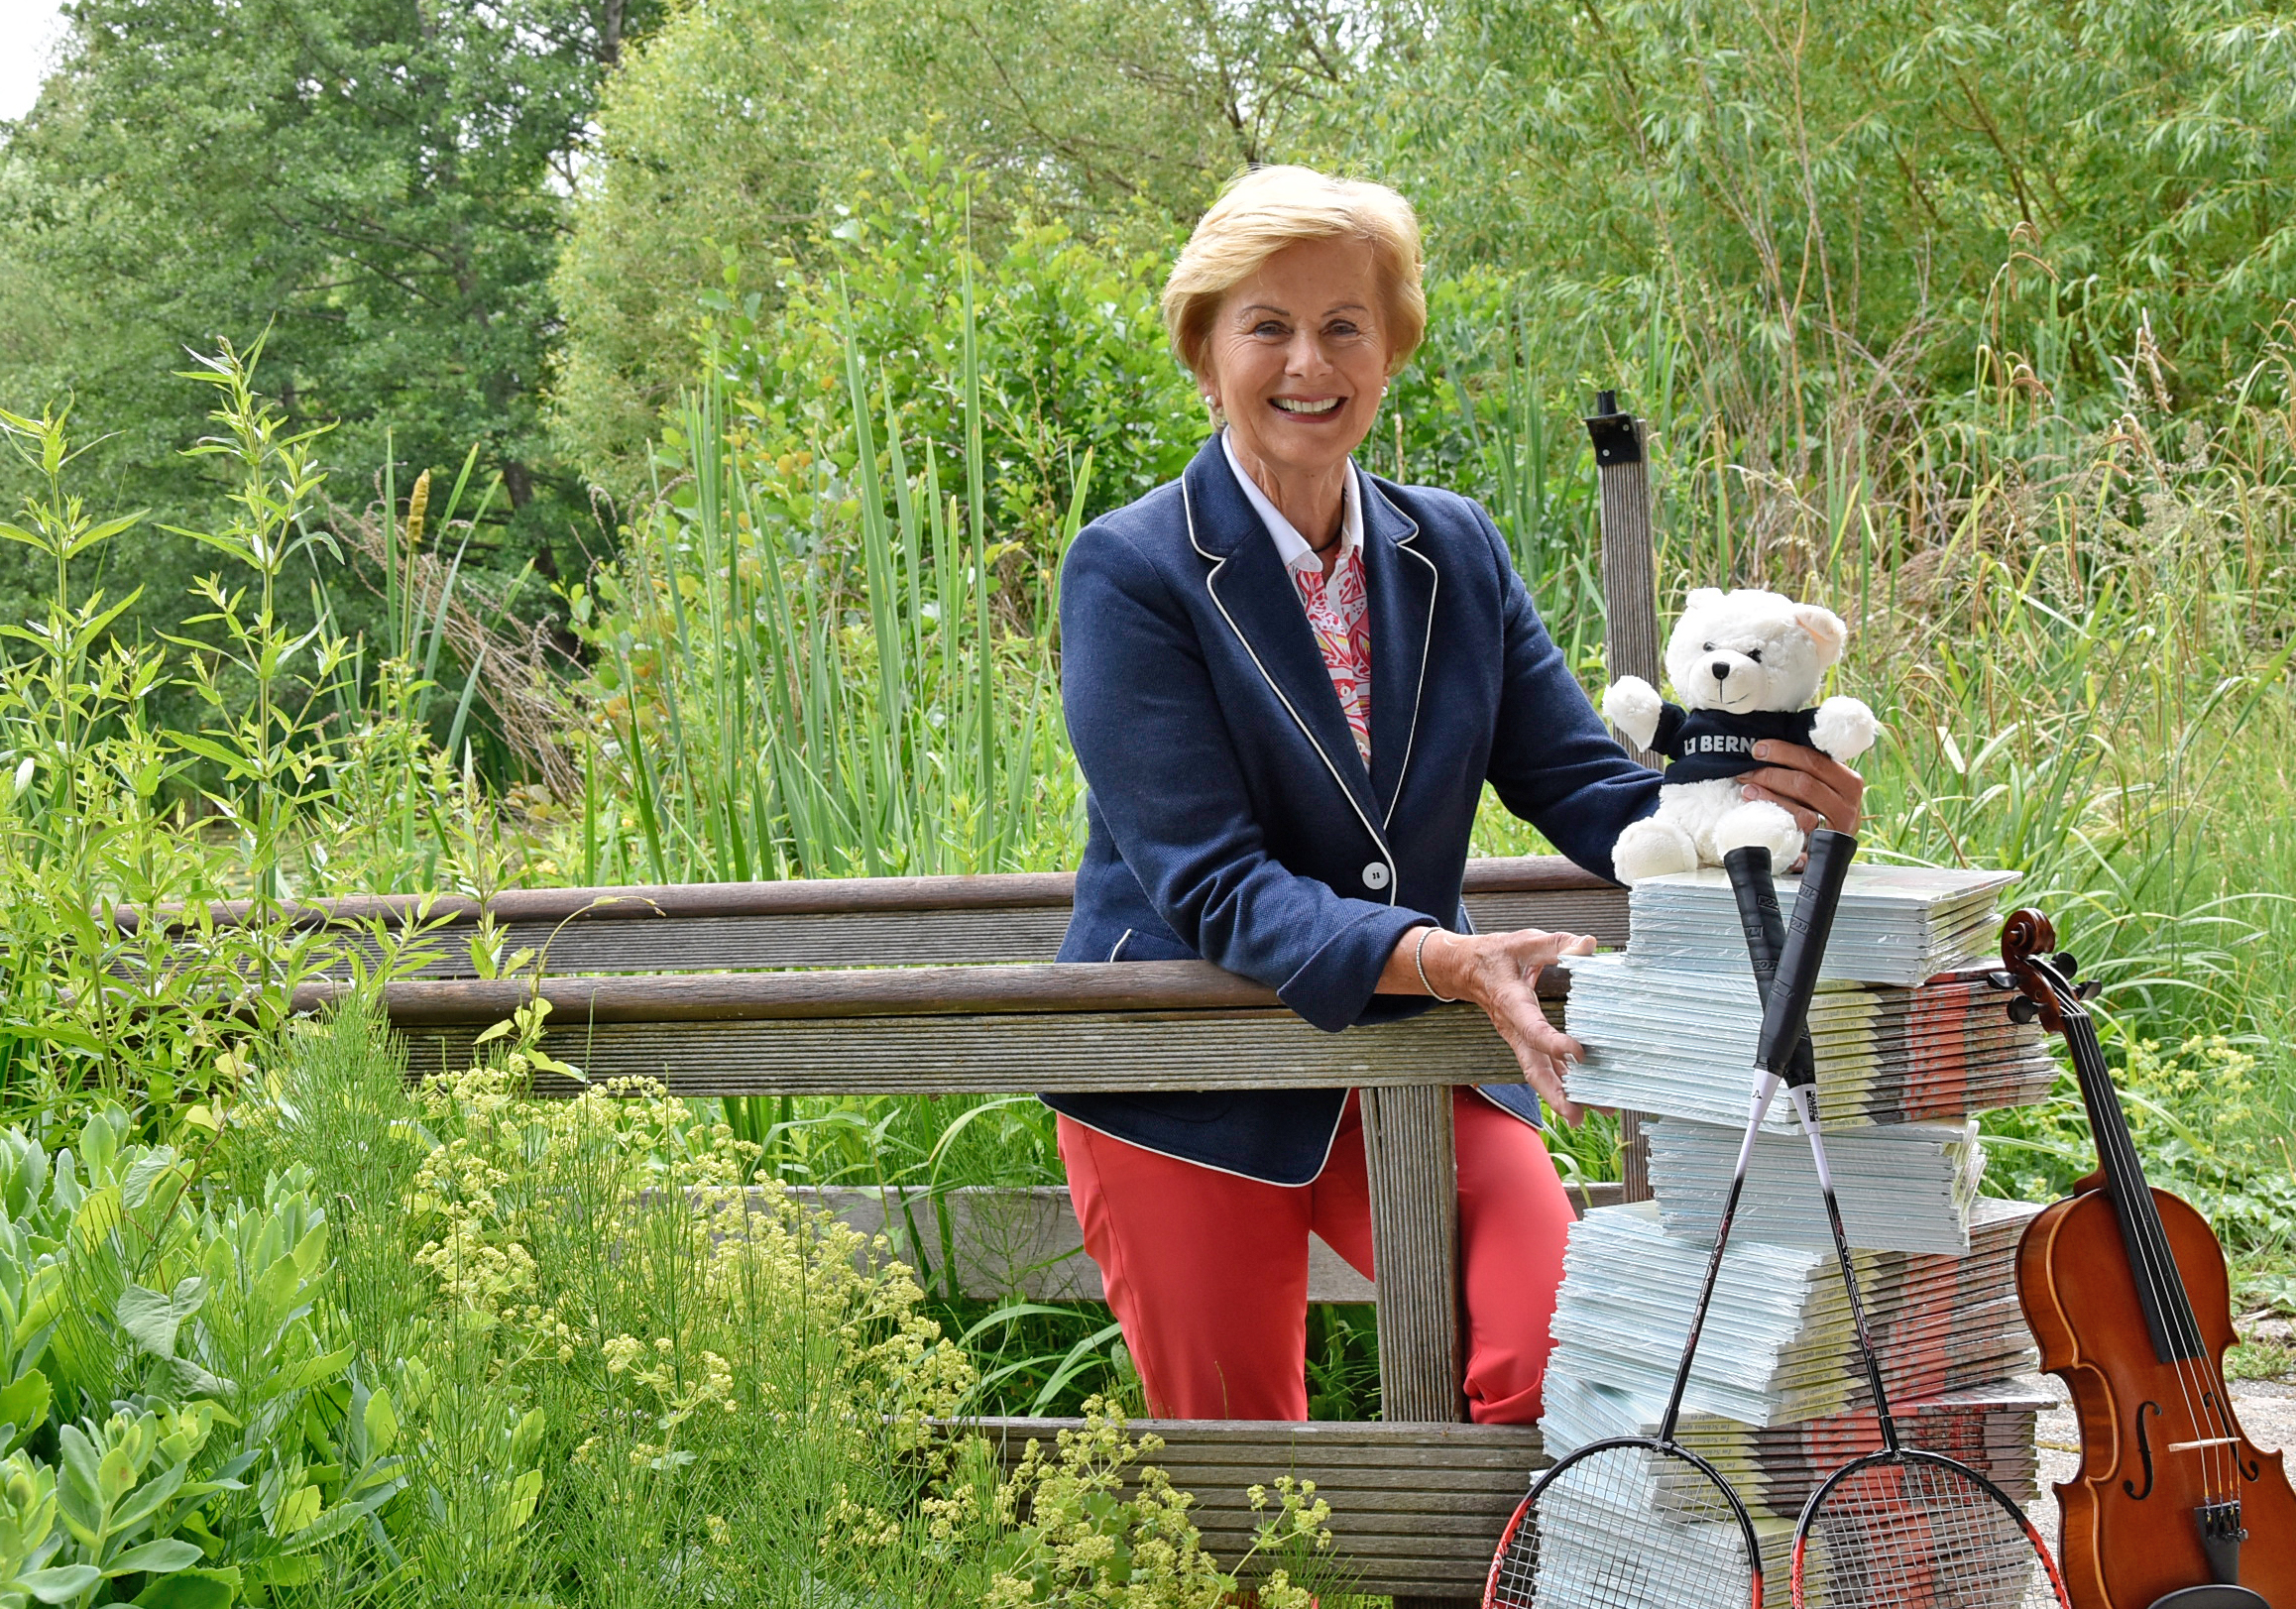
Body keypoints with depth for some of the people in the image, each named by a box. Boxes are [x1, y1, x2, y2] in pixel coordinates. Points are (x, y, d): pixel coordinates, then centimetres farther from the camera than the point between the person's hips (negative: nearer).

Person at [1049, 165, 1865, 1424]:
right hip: (1193, 1084, -3)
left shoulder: (1455, 552, 6)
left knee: (1568, 1353, -19)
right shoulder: (1131, 572, -11)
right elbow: (1213, 886, -19)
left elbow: (1587, 790, 1)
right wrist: (1451, 960, -32)